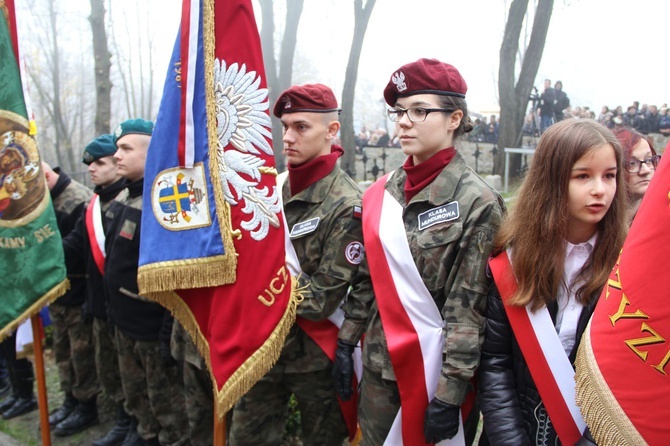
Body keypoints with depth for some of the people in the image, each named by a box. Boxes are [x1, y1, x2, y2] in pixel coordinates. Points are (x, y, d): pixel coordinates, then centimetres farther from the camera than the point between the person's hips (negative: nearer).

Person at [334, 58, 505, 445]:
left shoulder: (476, 201, -14)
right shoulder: (382, 193, 2)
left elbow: (468, 308, -15)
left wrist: (450, 392, -15)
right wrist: (347, 342, 10)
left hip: (437, 365, -5)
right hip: (379, 362, 5)